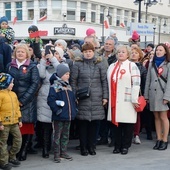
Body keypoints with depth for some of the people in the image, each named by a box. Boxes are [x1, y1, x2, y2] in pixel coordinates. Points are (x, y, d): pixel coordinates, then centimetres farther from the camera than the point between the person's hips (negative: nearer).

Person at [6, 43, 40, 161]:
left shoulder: (32, 66, -1)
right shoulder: (10, 66, 10)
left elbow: (35, 84, -7)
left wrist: (23, 100, -13)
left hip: (28, 101, -3)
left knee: (27, 124, -3)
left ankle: (24, 150, 5)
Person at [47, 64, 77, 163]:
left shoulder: (68, 87, 12)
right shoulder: (54, 87, -11)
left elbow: (73, 100, 19)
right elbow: (51, 100, -17)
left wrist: (74, 110, 12)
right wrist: (57, 110, -19)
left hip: (69, 116, 7)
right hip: (59, 117, -7)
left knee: (66, 135, 15)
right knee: (57, 135, 2)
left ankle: (63, 152, 26)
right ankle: (57, 154, 9)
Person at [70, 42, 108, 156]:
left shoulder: (99, 64, 8)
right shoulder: (78, 64, 3)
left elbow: (104, 81, 7)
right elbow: (73, 81, 3)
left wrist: (105, 96, 3)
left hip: (96, 98, 2)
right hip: (82, 99, -2)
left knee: (94, 123, 5)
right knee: (83, 123, 1)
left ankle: (91, 146, 18)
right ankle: (83, 147, 12)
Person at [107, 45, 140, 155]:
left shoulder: (132, 66, -2)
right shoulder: (111, 66, 16)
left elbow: (136, 83, -8)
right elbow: (108, 83, 18)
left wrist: (134, 99, -12)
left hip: (127, 100, -5)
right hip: (115, 101, 5)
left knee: (127, 123, 1)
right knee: (116, 122, 8)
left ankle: (125, 146, 11)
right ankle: (118, 145, 16)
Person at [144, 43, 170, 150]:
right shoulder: (152, 64, 15)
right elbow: (148, 80, 13)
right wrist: (146, 95, 7)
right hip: (153, 93, 4)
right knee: (156, 117, 7)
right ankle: (159, 139, 12)